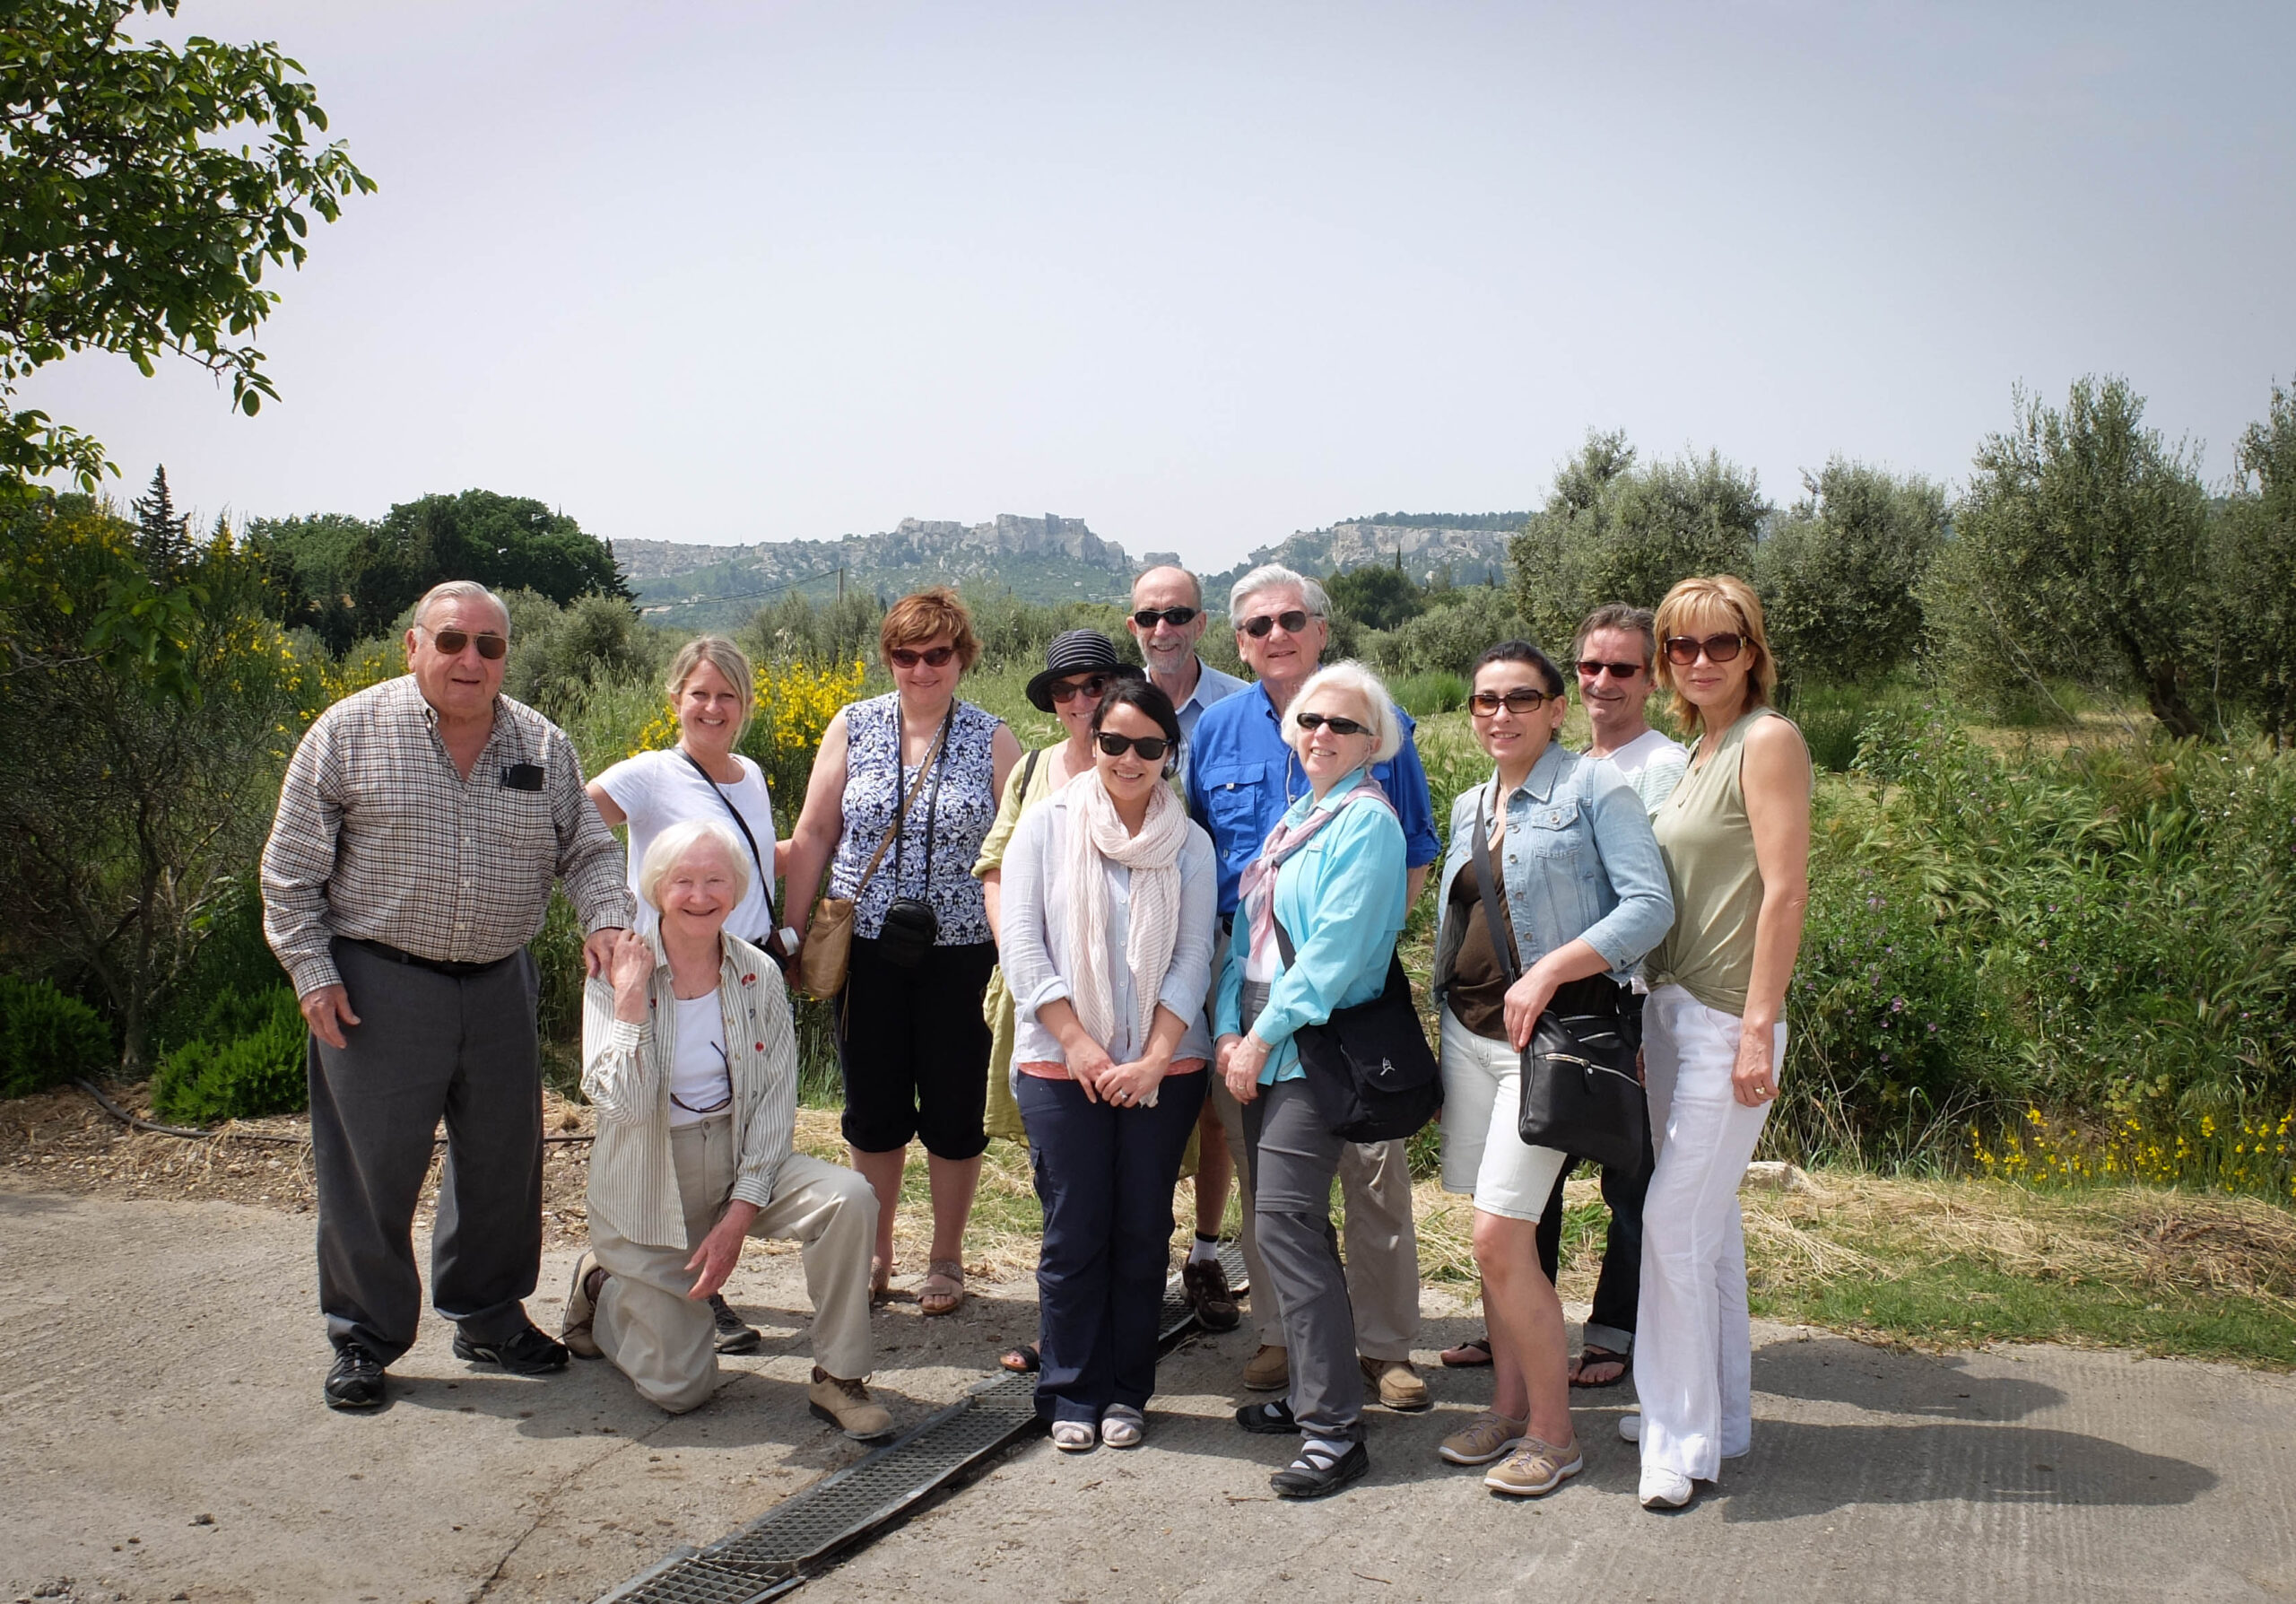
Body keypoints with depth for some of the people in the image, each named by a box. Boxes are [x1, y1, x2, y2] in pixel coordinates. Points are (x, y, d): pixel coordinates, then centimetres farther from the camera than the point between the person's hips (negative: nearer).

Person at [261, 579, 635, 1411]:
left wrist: (606, 917, -9)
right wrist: (312, 970, -8)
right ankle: (364, 1336, 18)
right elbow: (292, 868, -2)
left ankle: (489, 1316, 29)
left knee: (503, 1159, 11)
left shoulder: (543, 746, 6)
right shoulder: (350, 732, -4)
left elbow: (587, 849, 11)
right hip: (378, 985, -3)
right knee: (372, 1166, 2)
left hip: (499, 987, 4)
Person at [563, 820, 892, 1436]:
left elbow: (777, 1099, -7)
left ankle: (838, 1379, -11)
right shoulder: (617, 975, -11)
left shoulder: (758, 974, -4)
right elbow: (623, 1103, -23)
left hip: (742, 1162, 3)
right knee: (679, 1388, -1)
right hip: (649, 1188, -2)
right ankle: (603, 1288, 29)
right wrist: (631, 997, -26)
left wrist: (738, 1216, -15)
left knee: (849, 1198, -28)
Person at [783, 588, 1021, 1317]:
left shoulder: (993, 739, 0)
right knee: (873, 1107, 10)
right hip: (866, 949, 2)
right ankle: (875, 1254, 28)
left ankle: (946, 1259, 24)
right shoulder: (852, 726, 4)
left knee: (954, 1107, 6)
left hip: (960, 951, -1)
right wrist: (792, 936, 4)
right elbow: (812, 836, 7)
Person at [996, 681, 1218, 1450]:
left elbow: (1193, 958, 1)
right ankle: (1071, 1395, 14)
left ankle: (1126, 1393, 18)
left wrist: (1154, 1059, -9)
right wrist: (1077, 1043, -9)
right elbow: (1021, 944, -2)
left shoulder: (1189, 844, 5)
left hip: (1162, 1069, 1)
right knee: (1074, 1233, 2)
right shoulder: (1045, 825, 2)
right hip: (1061, 1066, -1)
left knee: (1143, 1233, 6)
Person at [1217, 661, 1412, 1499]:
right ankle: (1310, 1388, 22)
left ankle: (1334, 1429, -8)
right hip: (1258, 1049, 8)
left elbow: (1336, 947, -16)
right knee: (1283, 1220, 11)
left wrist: (1263, 1035, -14)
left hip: (1313, 1050, -8)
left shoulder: (1367, 822, -8)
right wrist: (1229, 1027, 3)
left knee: (1287, 1219, -13)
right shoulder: (1291, 817, 17)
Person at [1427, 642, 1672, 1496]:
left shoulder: (1594, 786, -6)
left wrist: (1548, 973, -21)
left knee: (1500, 1239, -10)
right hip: (1468, 1032, 7)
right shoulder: (1469, 807, 15)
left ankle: (1553, 1432, 5)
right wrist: (1447, 1019, 15)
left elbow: (1650, 905, -14)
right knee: (1496, 1242, 11)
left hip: (1548, 1036, -7)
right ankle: (1508, 1407, 25)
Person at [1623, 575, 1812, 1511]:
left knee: (1674, 1216, -6)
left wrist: (1758, 1027, -18)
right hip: (1671, 1008, 9)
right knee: (1706, 1214, 15)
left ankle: (1683, 1437, 6)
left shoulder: (1767, 740, -11)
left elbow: (1785, 892, -16)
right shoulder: (1696, 749, 14)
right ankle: (1721, 1415, 27)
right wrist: (1649, 1021, 12)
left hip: (1726, 1018, -9)